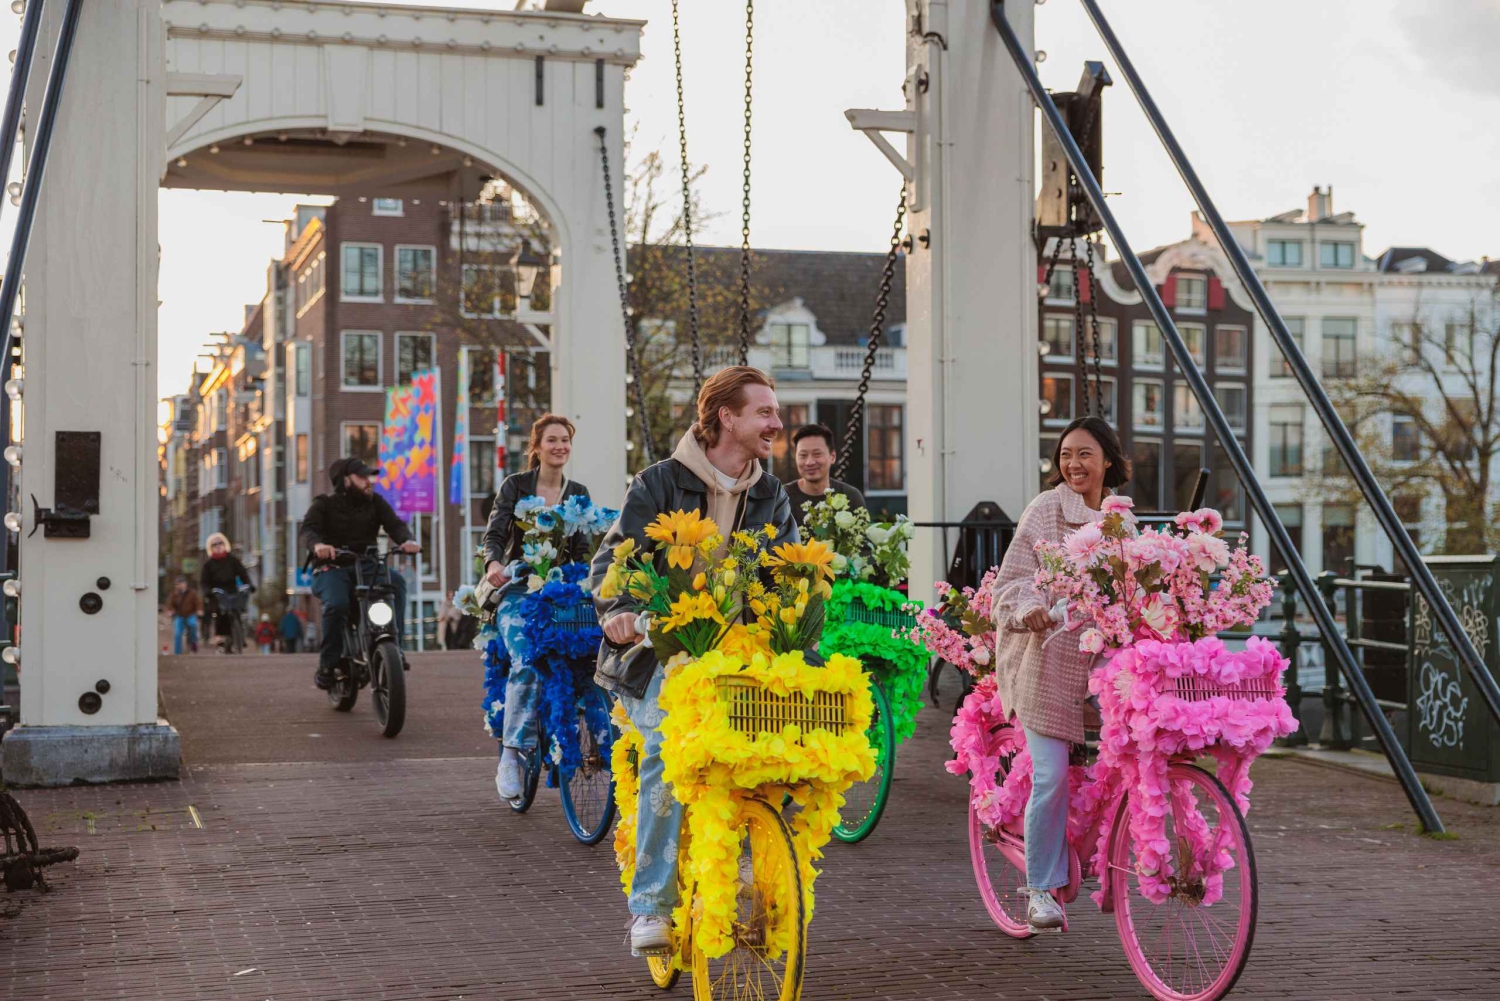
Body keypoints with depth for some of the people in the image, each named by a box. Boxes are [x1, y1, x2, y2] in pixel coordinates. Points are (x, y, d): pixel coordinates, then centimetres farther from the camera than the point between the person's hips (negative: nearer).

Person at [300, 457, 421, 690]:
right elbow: (307, 530, -13)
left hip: (366, 565, 3)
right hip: (331, 568, -3)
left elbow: (394, 524, -1)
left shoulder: (375, 502, 13)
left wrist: (407, 540, -26)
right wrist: (317, 545, -38)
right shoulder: (324, 504, 4)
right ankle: (327, 664, -19)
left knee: (396, 580, -29)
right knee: (336, 604, -34)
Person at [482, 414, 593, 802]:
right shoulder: (515, 486, 3)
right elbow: (495, 532, -8)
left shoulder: (578, 493, 12)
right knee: (527, 665, -24)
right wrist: (493, 562, -29)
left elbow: (581, 550, 8)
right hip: (518, 588, -4)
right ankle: (510, 757, -20)